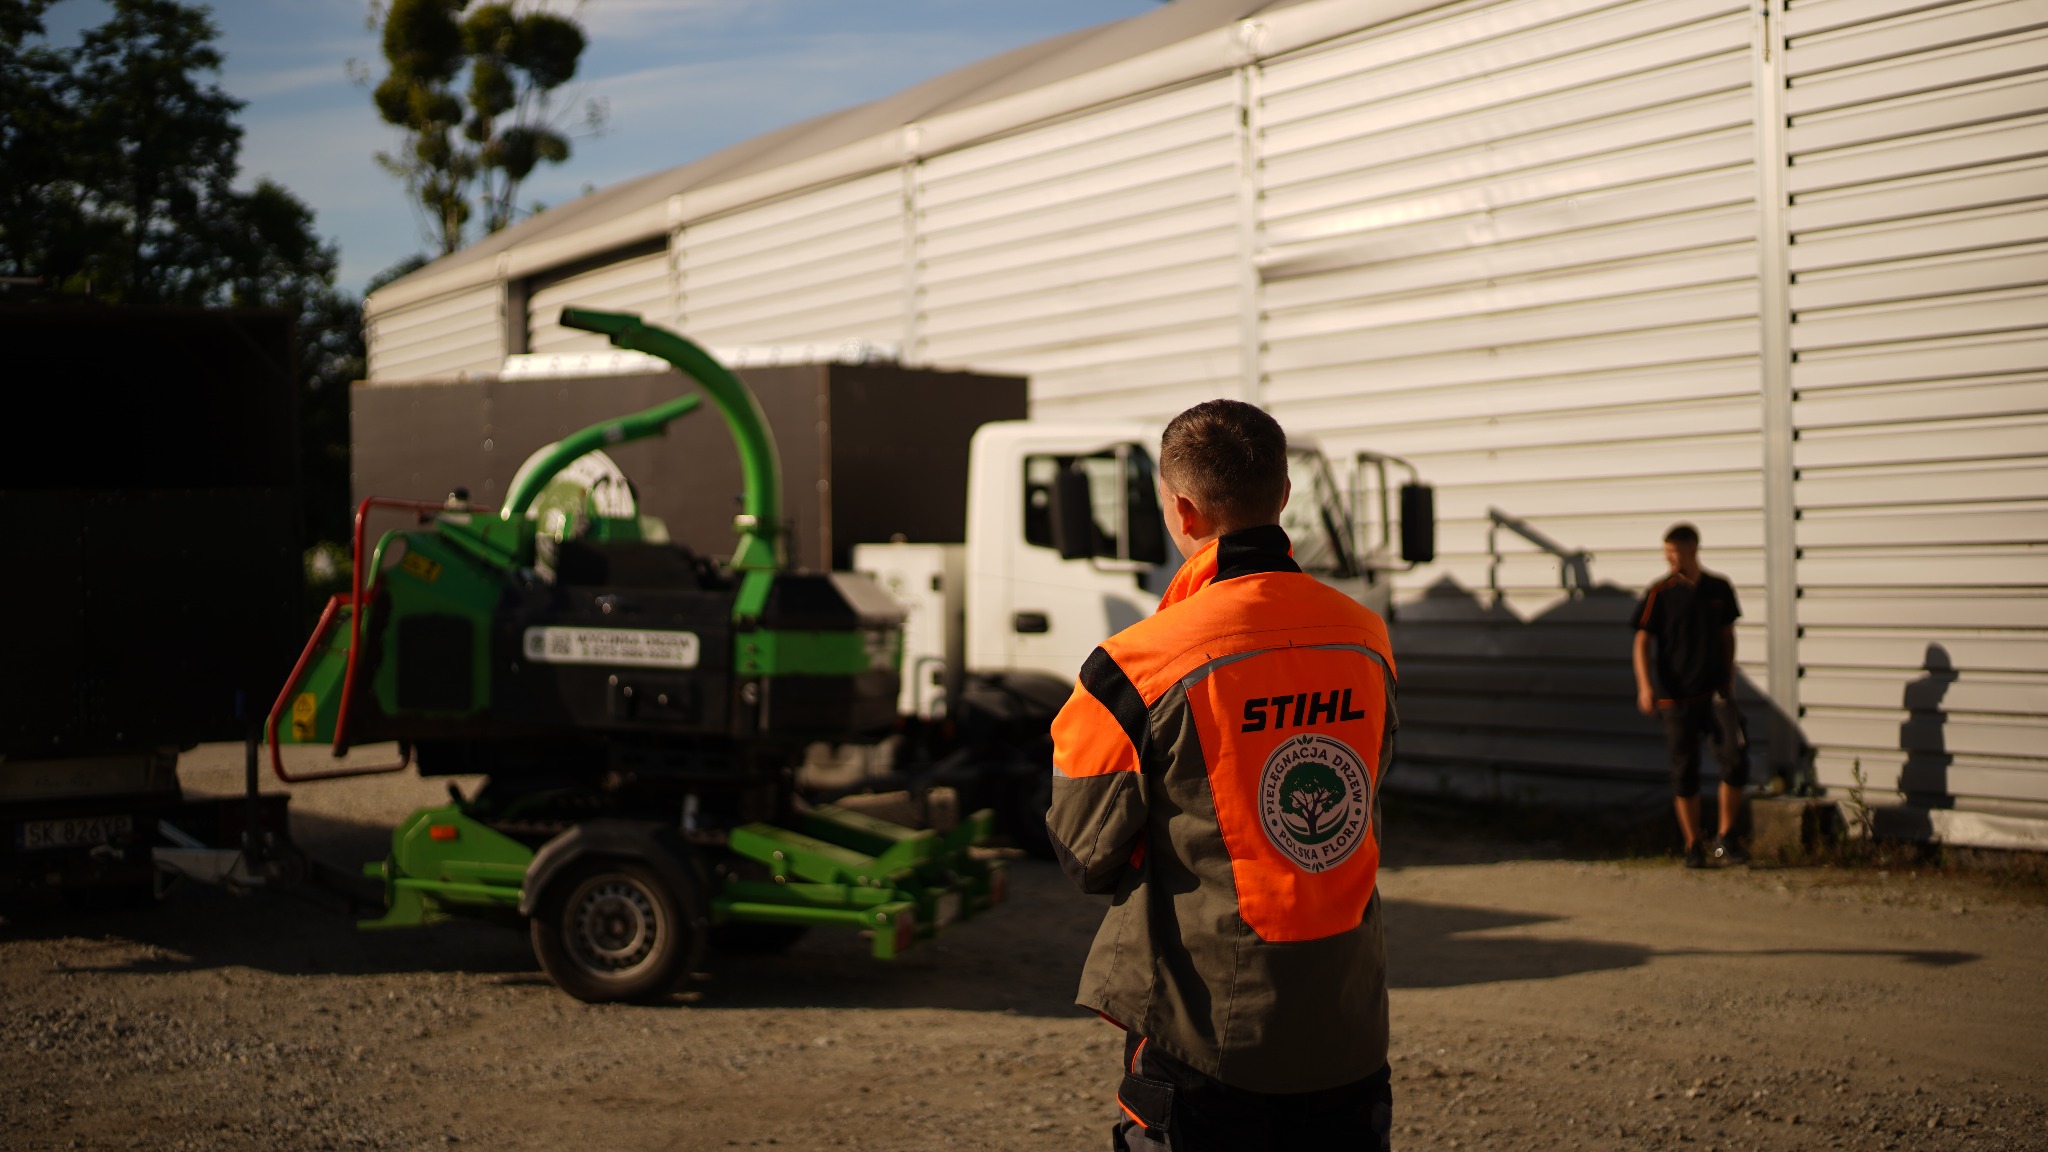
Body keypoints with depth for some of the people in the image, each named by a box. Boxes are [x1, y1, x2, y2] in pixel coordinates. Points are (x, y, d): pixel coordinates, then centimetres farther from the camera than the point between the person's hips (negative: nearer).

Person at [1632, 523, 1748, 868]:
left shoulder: (1719, 589, 5)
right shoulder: (1660, 593, -3)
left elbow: (1727, 635, 16)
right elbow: (1642, 641, -2)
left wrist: (1728, 681, 16)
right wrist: (1645, 686, -14)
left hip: (1714, 690, 2)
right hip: (1675, 695, -2)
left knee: (1736, 759, -11)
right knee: (1684, 772, 3)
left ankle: (1725, 839, 4)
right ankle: (1693, 846, 15)